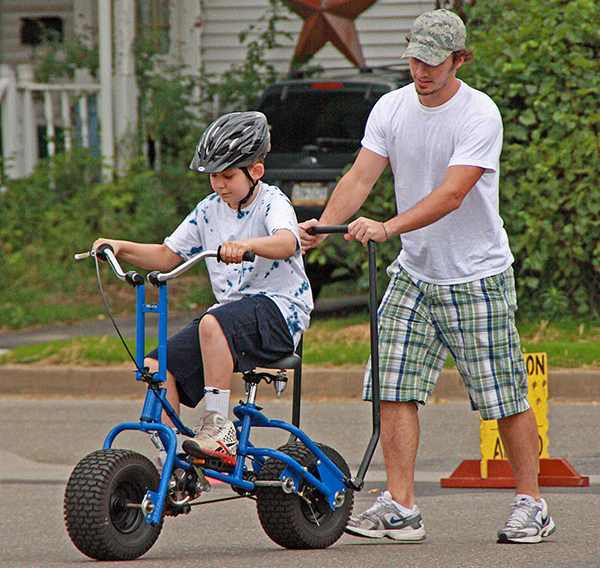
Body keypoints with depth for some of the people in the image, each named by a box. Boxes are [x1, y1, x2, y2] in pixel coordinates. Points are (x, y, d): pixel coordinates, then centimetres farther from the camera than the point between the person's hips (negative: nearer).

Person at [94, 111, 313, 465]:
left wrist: (246, 245, -51)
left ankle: (220, 430, -33)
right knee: (157, 366, -10)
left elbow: (286, 243, -31)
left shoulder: (272, 203, -8)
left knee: (213, 325, -38)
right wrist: (122, 248, -1)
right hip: (232, 309, 7)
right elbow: (167, 257, 16)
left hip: (279, 308, -7)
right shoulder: (209, 210, 12)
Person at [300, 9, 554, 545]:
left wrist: (387, 227, -37)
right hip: (414, 274, 5)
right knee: (394, 388, -5)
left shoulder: (479, 114, -16)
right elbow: (360, 176, -6)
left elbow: (451, 195, -26)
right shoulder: (391, 108, 1)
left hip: (478, 277, -5)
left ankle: (531, 504, 13)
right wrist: (324, 224, -25)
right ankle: (400, 507, -1)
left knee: (505, 398, 0)